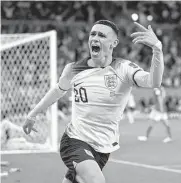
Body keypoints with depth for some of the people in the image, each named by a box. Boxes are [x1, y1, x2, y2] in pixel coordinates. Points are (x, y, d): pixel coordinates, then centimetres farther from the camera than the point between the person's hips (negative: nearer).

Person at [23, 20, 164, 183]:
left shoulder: (124, 69, -11)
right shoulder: (73, 69, -4)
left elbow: (154, 82, -31)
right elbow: (58, 91, 17)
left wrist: (157, 48, -48)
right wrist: (33, 114, 26)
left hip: (103, 149, 1)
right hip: (75, 140, -1)